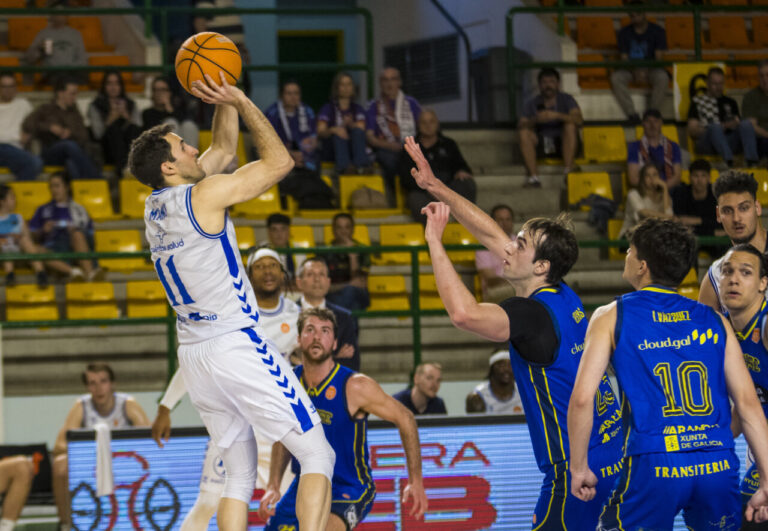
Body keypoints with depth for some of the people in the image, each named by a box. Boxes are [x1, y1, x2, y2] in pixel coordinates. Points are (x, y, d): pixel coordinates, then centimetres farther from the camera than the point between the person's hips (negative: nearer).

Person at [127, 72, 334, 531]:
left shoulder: (156, 205, 11)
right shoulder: (204, 195, -12)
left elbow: (223, 150, 23)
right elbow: (280, 162, -7)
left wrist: (227, 103, 13)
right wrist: (241, 102, -3)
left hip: (194, 355, 8)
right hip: (238, 346, -8)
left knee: (239, 476, 13)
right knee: (317, 455, -4)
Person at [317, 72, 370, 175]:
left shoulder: (358, 108, 18)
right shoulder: (327, 109, 11)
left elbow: (361, 130, 2)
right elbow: (320, 132, -3)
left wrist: (351, 124, -21)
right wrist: (333, 130, -26)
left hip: (354, 148, 2)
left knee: (357, 131, -28)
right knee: (339, 133, -32)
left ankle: (361, 165, -52)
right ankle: (344, 167, -59)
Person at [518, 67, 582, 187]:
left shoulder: (566, 99, -1)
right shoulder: (531, 104, 4)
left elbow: (579, 120, -19)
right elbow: (521, 126, -8)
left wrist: (557, 115, -33)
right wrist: (535, 120, -30)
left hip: (563, 144, -2)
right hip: (541, 146, 2)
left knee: (570, 126, -28)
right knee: (524, 132, -23)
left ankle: (567, 172, -37)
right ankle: (533, 176, -34)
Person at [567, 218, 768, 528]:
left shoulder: (612, 318, 7)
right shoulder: (714, 321, 14)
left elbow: (582, 398, -1)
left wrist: (579, 468, 10)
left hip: (652, 467, -3)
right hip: (718, 467, 3)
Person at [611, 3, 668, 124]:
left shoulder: (657, 31, 1)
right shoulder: (624, 32, 5)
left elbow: (658, 57, -4)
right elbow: (624, 57, -1)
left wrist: (645, 72, -20)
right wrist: (635, 72, -20)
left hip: (651, 69, -1)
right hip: (630, 69, 1)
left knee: (662, 77, -36)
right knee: (616, 77, -32)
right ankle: (631, 113, -30)